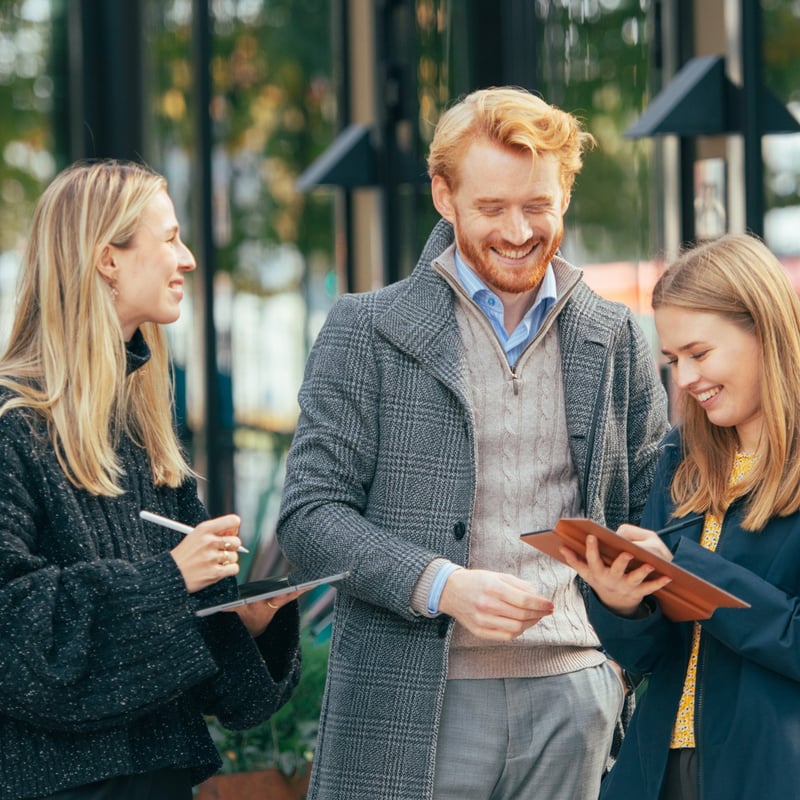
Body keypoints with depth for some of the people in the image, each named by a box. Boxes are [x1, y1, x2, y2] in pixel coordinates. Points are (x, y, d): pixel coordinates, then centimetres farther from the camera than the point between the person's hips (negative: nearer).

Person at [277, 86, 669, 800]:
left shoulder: (616, 342, 12)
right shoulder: (366, 332, 2)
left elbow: (650, 518, 18)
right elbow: (309, 513, -2)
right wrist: (441, 585, -16)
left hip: (574, 695, 3)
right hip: (414, 707, -2)